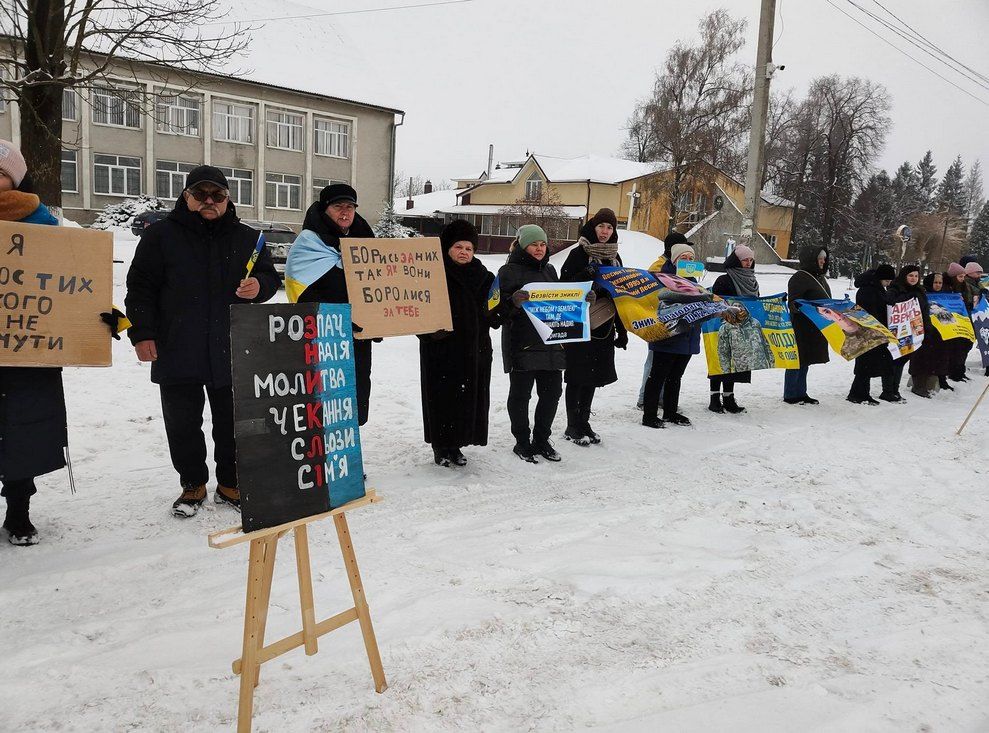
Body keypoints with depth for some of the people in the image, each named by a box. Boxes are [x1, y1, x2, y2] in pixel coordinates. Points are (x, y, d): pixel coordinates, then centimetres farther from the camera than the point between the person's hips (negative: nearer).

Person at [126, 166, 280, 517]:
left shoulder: (247, 238, 9)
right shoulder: (161, 235, 2)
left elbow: (270, 276, 14)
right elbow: (140, 287, 2)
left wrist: (259, 286, -10)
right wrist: (142, 333, -7)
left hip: (232, 352, 2)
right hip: (177, 352, -1)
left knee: (233, 422, 9)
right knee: (182, 422, 7)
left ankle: (230, 484, 25)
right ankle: (193, 485, 25)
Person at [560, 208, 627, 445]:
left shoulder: (614, 258, 12)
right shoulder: (578, 254, -6)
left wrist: (622, 329, 15)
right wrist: (585, 275, -27)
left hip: (603, 327, 6)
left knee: (594, 375, 11)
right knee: (577, 376, -1)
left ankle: (584, 422, 22)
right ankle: (572, 426, 9)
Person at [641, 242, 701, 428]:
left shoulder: (692, 280, 17)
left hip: (687, 337, 8)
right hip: (667, 336, -8)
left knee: (675, 376, 16)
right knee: (658, 376, -4)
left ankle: (671, 412, 27)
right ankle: (649, 415, 2)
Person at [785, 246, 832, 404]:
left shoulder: (820, 277, 16)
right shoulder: (799, 277, -13)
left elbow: (826, 301, 27)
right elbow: (793, 302, -19)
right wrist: (798, 307, -37)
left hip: (815, 330, 9)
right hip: (802, 328, -9)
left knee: (805, 362, 14)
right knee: (797, 361, -2)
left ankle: (801, 393, 22)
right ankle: (790, 395, 6)